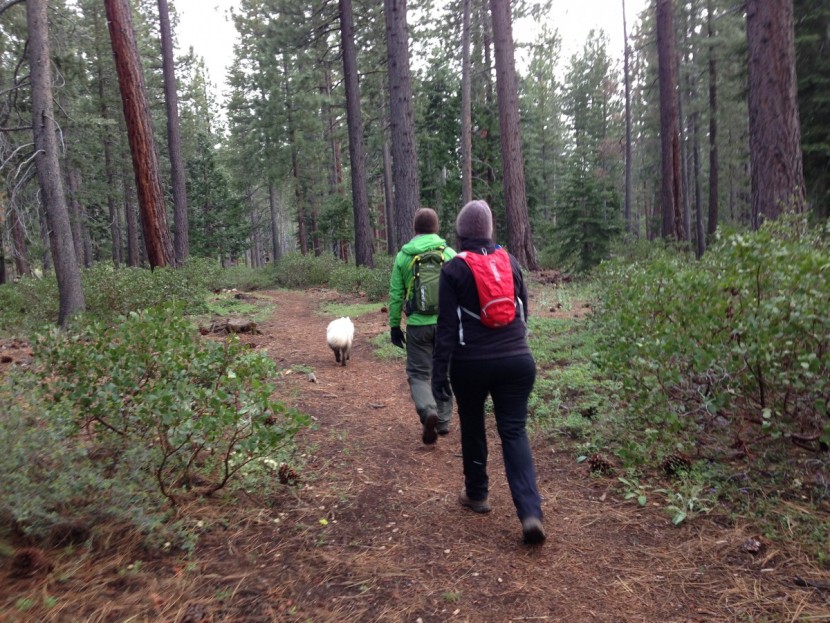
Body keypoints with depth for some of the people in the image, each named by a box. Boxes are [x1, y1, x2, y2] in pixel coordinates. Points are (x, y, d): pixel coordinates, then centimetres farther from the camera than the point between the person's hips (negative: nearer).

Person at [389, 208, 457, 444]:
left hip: (418, 325, -1)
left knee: (418, 373, 9)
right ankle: (443, 421, 23)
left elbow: (395, 295, 1)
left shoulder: (403, 256, -1)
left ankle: (428, 412, -15)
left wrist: (394, 325, 10)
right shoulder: (449, 254, -1)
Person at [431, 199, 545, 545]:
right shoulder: (510, 262, 6)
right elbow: (524, 312, 13)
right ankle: (531, 513, -8)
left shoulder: (454, 268, -5)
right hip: (517, 360, 3)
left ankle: (476, 494, 34)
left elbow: (447, 325, -9)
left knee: (472, 426, 19)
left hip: (471, 364, -2)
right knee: (514, 431, 4)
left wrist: (439, 372, -6)